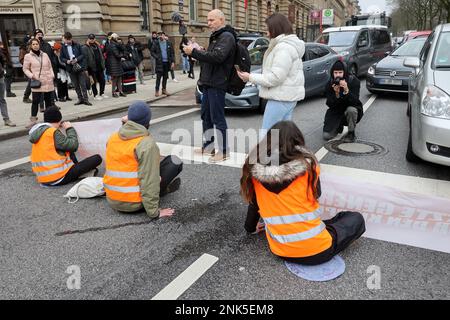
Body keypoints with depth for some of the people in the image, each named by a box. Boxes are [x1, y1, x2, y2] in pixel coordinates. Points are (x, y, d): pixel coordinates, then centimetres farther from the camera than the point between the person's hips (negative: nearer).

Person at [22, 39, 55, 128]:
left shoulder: (45, 55, 10)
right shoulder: (28, 56, 1)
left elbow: (50, 66, 16)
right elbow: (25, 69, 4)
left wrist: (52, 75, 2)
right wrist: (31, 75, -11)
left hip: (48, 81, 3)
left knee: (48, 100, 9)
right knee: (35, 101, -6)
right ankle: (33, 119, 3)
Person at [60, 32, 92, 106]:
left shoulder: (77, 45, 1)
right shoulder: (63, 47, 5)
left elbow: (83, 54, 1)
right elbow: (61, 58, 7)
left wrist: (77, 59, -15)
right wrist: (67, 61, -14)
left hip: (80, 66, -2)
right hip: (71, 68, 2)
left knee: (83, 84, -4)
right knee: (76, 85, 7)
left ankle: (85, 99, 0)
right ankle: (80, 99, 16)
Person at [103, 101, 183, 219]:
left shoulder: (112, 138, 0)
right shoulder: (147, 144, -19)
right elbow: (149, 180, -22)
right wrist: (154, 211, -17)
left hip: (112, 200, 7)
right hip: (134, 204, -6)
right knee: (174, 162, -1)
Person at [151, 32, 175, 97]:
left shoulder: (169, 43, 4)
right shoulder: (156, 44, 0)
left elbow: (172, 53, 4)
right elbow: (152, 52, 4)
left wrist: (173, 62, -3)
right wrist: (156, 57, -11)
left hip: (167, 62, 2)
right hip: (160, 63, -2)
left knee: (165, 77, 10)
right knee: (158, 77, -4)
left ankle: (164, 89, 20)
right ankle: (157, 90, 3)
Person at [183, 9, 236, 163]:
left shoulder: (227, 37, -11)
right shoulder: (216, 37, 20)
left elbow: (217, 57, -26)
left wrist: (194, 52, -22)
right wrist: (199, 52, 5)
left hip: (217, 84, -10)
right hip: (208, 83, 10)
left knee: (218, 118, -6)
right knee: (206, 116, 14)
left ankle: (223, 151, 3)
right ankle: (208, 146, 26)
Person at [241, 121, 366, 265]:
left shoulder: (255, 168, -4)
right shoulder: (308, 163, -8)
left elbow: (254, 203, 10)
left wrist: (251, 227, 29)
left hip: (280, 251, 4)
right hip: (315, 250, -4)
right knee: (356, 219, 18)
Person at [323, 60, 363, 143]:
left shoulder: (353, 81, -16)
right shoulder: (329, 85, -11)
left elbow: (355, 101, -25)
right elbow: (330, 104, -16)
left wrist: (346, 90, -41)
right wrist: (336, 94, -34)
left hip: (352, 108, -2)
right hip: (336, 111, 2)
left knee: (351, 110, -40)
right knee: (326, 136, -12)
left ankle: (351, 133, -12)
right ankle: (339, 126, 25)